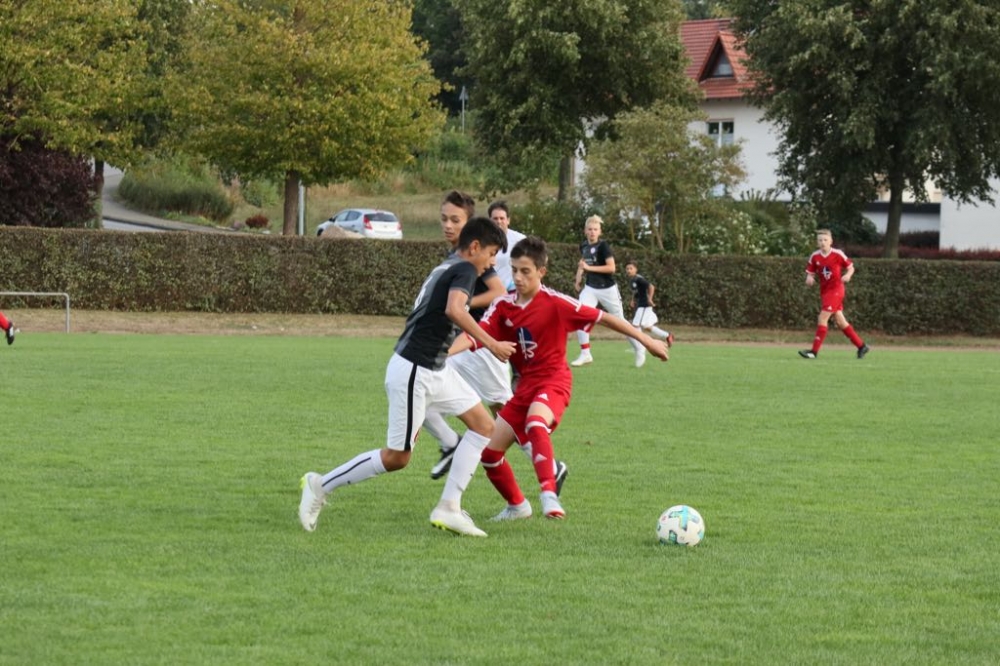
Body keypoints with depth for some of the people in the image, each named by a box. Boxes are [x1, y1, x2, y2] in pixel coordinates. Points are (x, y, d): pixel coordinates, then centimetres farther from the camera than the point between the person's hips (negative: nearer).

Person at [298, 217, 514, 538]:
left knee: (483, 424, 5)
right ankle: (321, 485, 10)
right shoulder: (464, 270, -14)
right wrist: (492, 345, -30)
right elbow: (454, 309, -32)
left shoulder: (447, 267, 14)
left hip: (435, 369, 10)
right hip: (414, 370, -10)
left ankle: (449, 510, 4)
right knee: (396, 457, -2)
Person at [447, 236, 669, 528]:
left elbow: (603, 317, -9)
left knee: (535, 423, -38)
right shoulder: (504, 306, 0)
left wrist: (645, 340, -8)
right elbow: (474, 335, -9)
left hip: (553, 380, -6)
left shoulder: (554, 303, -13)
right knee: (489, 450, 3)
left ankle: (549, 494, -45)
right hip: (525, 384, 6)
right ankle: (517, 505, 26)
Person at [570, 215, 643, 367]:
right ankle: (585, 354, -8)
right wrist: (578, 277, 12)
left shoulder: (603, 246, -16)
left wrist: (589, 268, -26)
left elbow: (611, 268, -23)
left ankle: (639, 348, 26)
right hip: (590, 288, 5)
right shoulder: (583, 246, 4)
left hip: (607, 289, -5)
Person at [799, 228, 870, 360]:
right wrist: (809, 279, -17)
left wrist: (848, 275, -20)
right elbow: (810, 273, 7)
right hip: (824, 291, 6)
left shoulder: (838, 254, -9)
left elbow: (851, 267, 1)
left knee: (823, 318, -14)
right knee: (840, 321, 9)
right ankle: (861, 346, 21)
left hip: (835, 290, -6)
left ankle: (814, 351, -13)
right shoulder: (814, 257, 1)